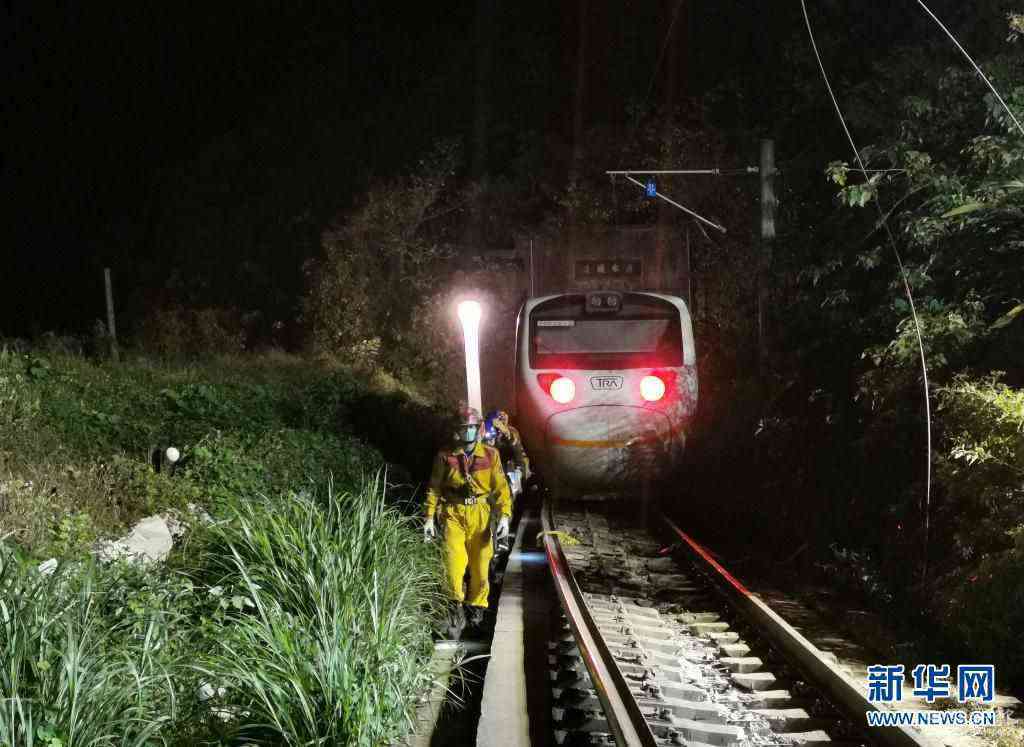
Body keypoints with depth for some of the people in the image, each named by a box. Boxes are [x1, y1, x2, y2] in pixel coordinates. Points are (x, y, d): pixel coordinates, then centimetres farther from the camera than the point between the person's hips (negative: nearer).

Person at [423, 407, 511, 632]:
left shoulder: (490, 455, 3)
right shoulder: (446, 457, 2)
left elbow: (500, 487, 3)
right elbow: (434, 488, 8)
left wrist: (504, 516, -7)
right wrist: (430, 518, 2)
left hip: (480, 514, 1)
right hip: (453, 514, -1)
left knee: (480, 564, 4)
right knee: (454, 559, -16)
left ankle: (476, 605, 27)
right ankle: (457, 605, 2)